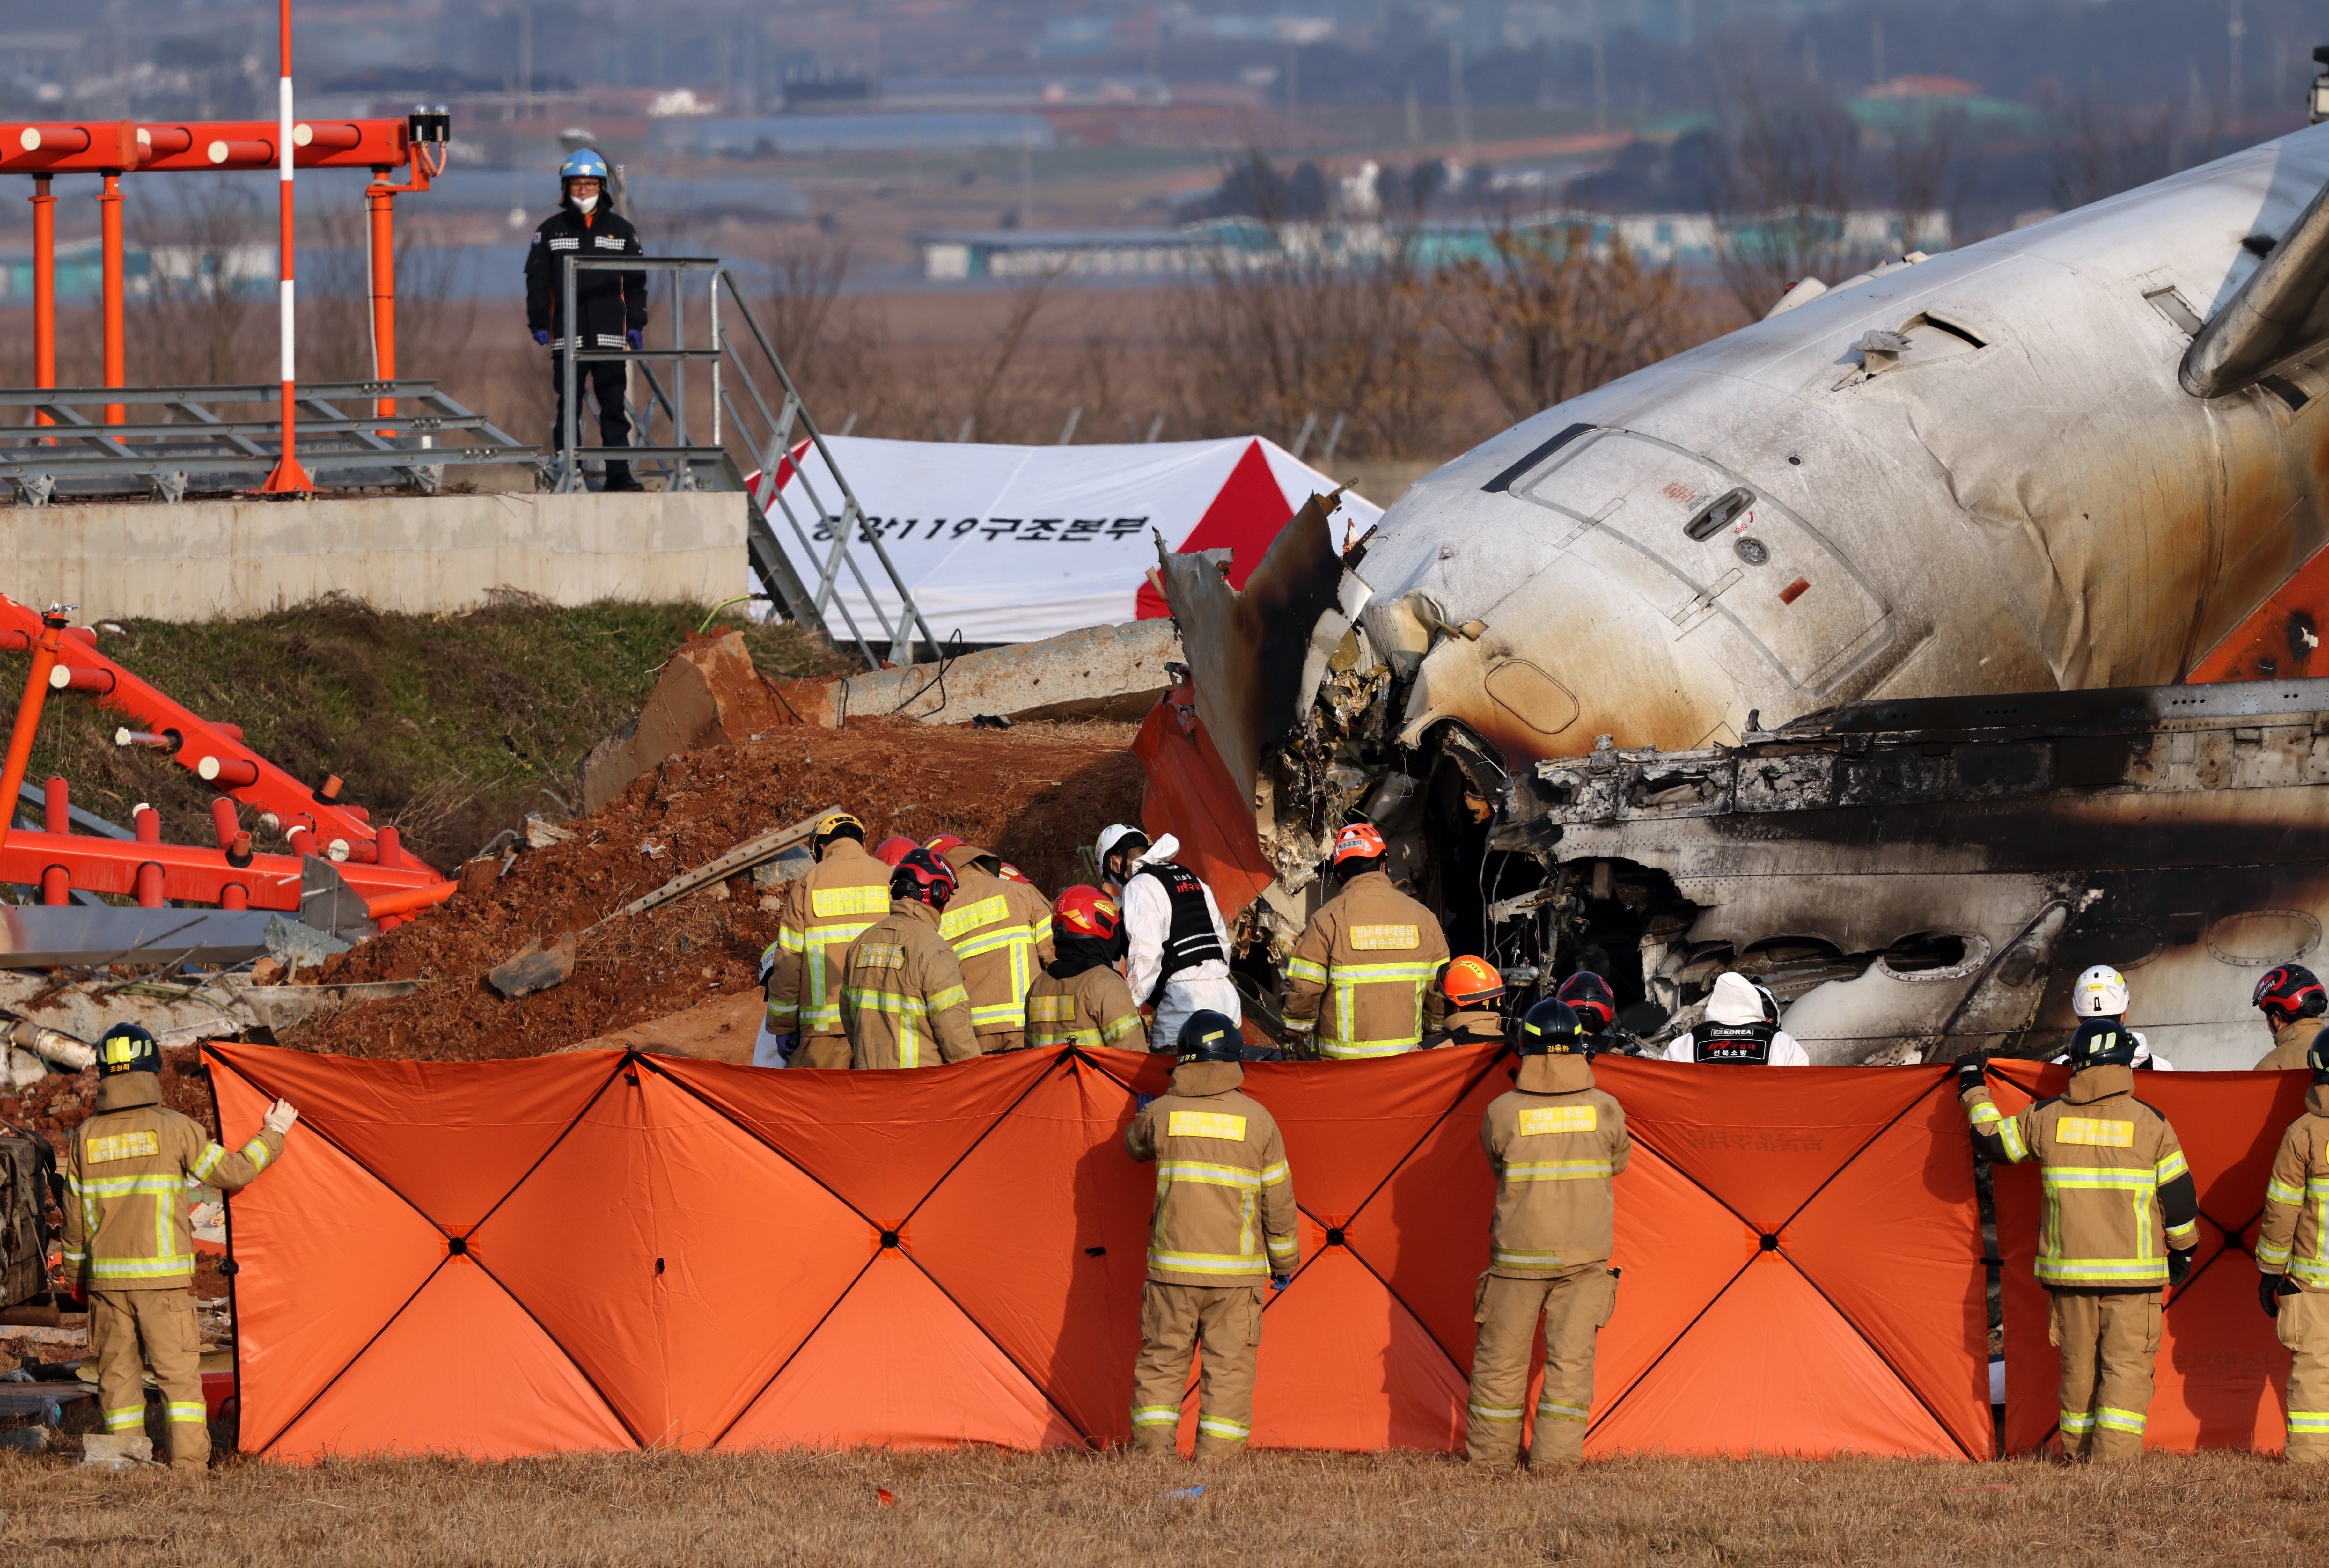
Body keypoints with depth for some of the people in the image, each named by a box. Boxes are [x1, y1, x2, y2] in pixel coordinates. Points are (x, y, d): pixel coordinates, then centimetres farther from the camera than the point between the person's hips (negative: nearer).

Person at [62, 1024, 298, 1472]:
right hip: (162, 1275, -3)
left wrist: (77, 1276, 20)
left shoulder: (86, 1137, 4)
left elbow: (74, 1216, 9)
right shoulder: (174, 1129, -7)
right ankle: (189, 1463, -6)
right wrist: (273, 1134, 15)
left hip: (106, 1277, 3)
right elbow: (232, 1172, 0)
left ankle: (122, 1454, 10)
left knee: (117, 1369, 11)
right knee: (178, 1371, -1)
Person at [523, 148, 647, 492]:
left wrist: (636, 325, 5)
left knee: (614, 406, -1)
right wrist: (539, 324, -3)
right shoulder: (551, 231, 8)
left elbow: (635, 283, 12)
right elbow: (537, 281, 6)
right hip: (567, 335, -1)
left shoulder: (622, 231, 10)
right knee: (568, 408, -2)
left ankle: (619, 473, 3)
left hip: (609, 334, 1)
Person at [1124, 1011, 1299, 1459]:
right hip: (1236, 1270, -1)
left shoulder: (1161, 1113, -2)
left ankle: (1153, 1450, 3)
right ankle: (1216, 1459, -1)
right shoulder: (1256, 1120, -3)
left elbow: (1136, 1145, 23)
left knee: (1162, 1359, 9)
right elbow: (1279, 1200, 3)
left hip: (1172, 1266, 1)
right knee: (1229, 1366, 4)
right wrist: (1284, 1262, 15)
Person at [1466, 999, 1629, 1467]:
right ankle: (1554, 1459, 0)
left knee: (1501, 1359, 9)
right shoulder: (1606, 1111, -4)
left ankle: (1489, 1456, 16)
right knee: (1571, 1359, 5)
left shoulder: (1502, 1113, -9)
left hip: (1519, 1254, -1)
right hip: (1585, 1256, 1)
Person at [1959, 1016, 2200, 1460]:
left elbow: (1995, 1140, 16)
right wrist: (2183, 1249, 17)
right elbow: (2178, 1194, 1)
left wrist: (1974, 1091, 32)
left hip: (2069, 1268, 3)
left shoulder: (2048, 1119, 1)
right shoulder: (2150, 1123, -4)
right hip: (2132, 1269, -3)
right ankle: (2113, 1453, -14)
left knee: (2078, 1362, 13)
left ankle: (2078, 1452, 20)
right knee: (2127, 1365, -3)